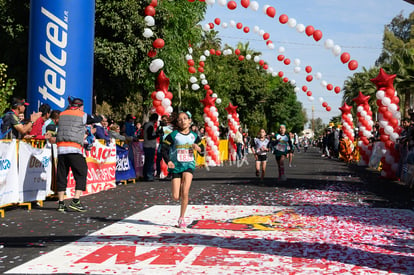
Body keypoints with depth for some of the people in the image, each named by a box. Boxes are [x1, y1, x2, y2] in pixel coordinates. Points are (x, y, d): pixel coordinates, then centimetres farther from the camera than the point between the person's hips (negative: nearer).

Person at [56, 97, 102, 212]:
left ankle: (61, 203, 8)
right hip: (74, 149, -5)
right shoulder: (82, 115, 5)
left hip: (61, 148, 5)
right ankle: (75, 201, -9)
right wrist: (100, 117, 37)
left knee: (61, 176, 8)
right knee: (81, 174, 2)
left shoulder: (62, 114, 15)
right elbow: (96, 120, 16)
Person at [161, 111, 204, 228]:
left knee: (185, 193, -14)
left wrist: (198, 148, -7)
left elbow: (202, 149, 16)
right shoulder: (173, 135, -3)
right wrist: (168, 161, -18)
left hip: (189, 165, 1)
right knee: (176, 197, -4)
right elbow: (164, 148, -3)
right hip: (176, 166, -1)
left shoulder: (194, 136, 7)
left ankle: (181, 218, 1)